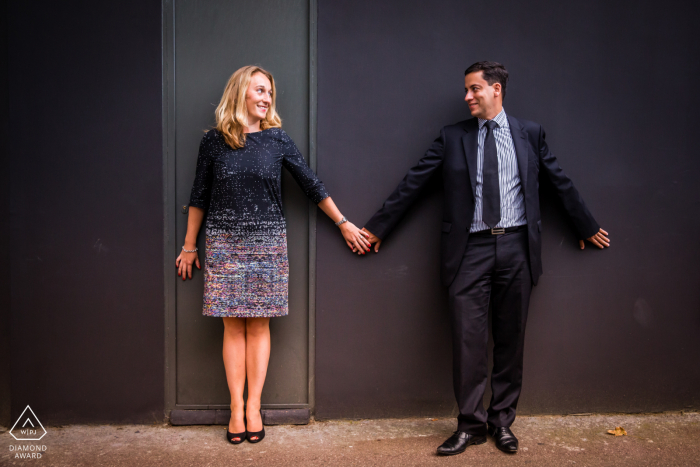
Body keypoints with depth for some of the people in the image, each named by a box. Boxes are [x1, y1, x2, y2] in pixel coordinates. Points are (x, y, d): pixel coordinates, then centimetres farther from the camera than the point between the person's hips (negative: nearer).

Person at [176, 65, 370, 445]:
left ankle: (253, 407, 12)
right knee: (233, 326, 2)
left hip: (267, 242, 0)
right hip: (225, 243, 0)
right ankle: (237, 409, 10)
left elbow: (312, 186, 8)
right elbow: (199, 197, 9)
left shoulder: (278, 140, 4)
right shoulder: (214, 141, 3)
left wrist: (343, 223, 9)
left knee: (258, 325, 3)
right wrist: (189, 246, 11)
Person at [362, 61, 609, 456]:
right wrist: (378, 227, 7)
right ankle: (471, 424, 12)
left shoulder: (529, 134, 9)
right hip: (471, 249, 0)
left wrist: (589, 227, 22)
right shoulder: (452, 137, 8)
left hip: (516, 247, 1)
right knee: (468, 339, -2)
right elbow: (413, 183, 7)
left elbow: (561, 182, 16)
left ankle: (502, 421, 22)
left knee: (510, 339, 7)